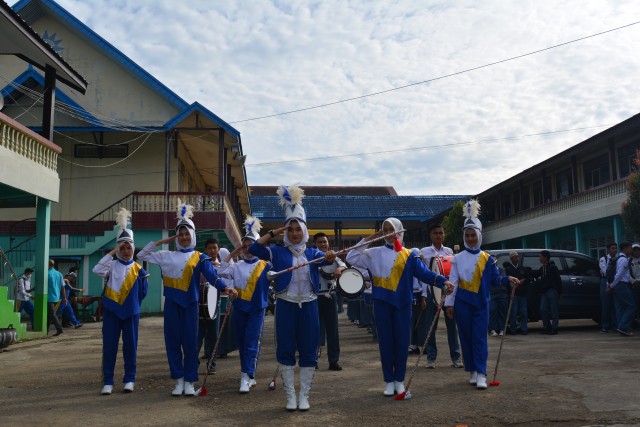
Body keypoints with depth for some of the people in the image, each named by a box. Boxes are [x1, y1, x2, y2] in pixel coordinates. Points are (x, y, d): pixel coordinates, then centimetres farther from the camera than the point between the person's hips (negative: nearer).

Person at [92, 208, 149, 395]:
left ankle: (129, 379, 17)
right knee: (109, 346, 0)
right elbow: (97, 270, -21)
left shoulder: (138, 269, 3)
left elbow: (143, 291, 9)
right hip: (111, 311, -1)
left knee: (130, 345, 6)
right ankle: (107, 381, 7)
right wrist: (111, 253, -20)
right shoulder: (112, 265, 0)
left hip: (131, 312, 1)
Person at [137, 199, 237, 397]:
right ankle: (178, 380, 13)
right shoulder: (167, 256, 10)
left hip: (190, 303, -2)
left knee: (190, 341, -1)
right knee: (172, 340, 3)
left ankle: (189, 382, 8)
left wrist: (225, 287, -30)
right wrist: (163, 241, 9)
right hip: (171, 302, 2)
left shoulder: (200, 258, 3)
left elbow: (212, 275, -11)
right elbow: (142, 255, 14)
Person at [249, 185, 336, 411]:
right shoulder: (278, 252, 3)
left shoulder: (313, 253, 7)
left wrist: (331, 256, -36)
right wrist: (273, 233, -9)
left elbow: (327, 259, -13)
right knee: (286, 350, 1)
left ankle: (304, 395, 15)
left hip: (309, 306, 1)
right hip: (286, 305, -1)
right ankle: (290, 396, 13)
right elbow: (254, 248, -9)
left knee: (308, 351, 4)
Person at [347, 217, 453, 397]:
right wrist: (366, 240, 1)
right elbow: (351, 258, 2)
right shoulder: (374, 253, 6)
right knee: (385, 341, 5)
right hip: (382, 303, 1)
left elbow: (424, 273, -5)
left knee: (402, 341, 3)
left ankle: (399, 380, 18)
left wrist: (442, 281, -21)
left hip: (402, 303, 0)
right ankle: (389, 381, 15)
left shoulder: (410, 255, 4)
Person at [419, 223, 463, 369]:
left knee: (451, 324, 3)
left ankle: (456, 357, 11)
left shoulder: (449, 251, 11)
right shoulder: (424, 252, 4)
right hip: (432, 290, -2)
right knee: (431, 325, 2)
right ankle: (431, 358, 11)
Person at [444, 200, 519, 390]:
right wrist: (449, 303, -2)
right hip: (462, 303, 0)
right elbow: (452, 282, 0)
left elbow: (495, 278, 6)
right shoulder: (458, 258, 2)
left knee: (480, 338, -4)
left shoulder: (488, 259, 3)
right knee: (466, 338, 6)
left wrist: (507, 279, -14)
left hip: (481, 303, 0)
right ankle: (472, 372, 16)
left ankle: (481, 374, -5)